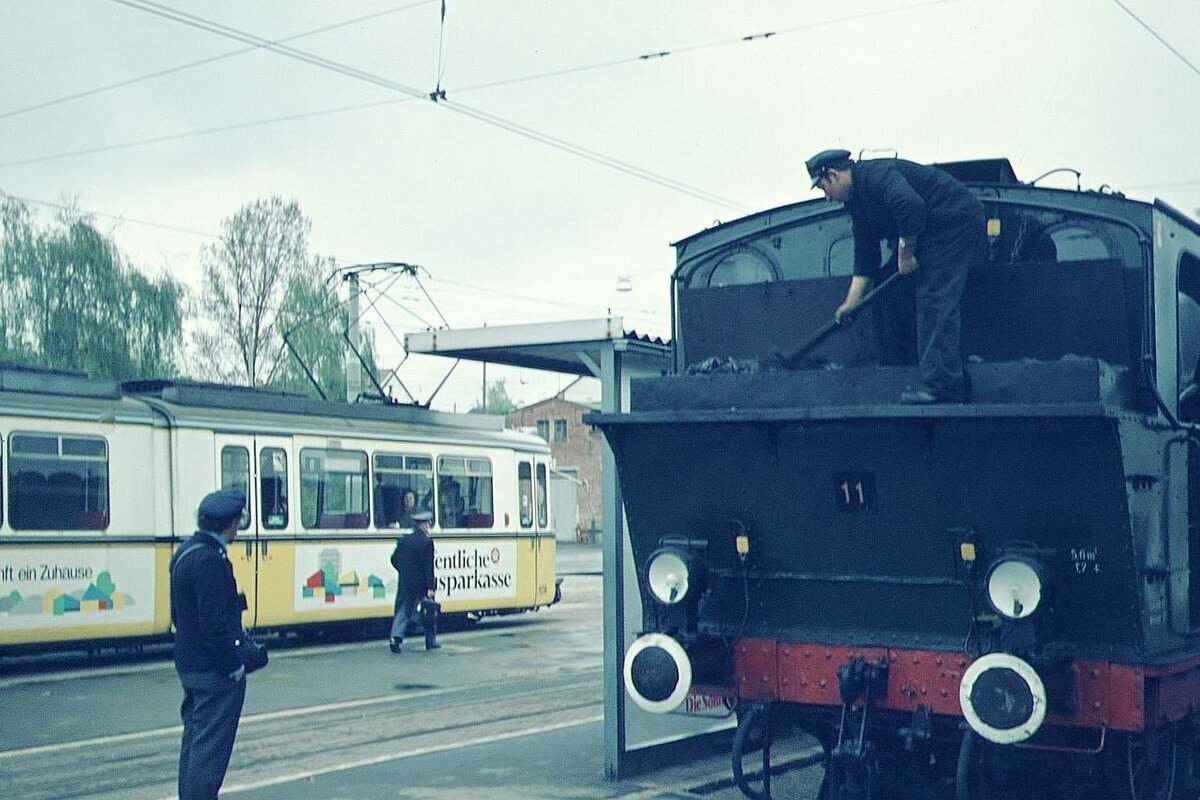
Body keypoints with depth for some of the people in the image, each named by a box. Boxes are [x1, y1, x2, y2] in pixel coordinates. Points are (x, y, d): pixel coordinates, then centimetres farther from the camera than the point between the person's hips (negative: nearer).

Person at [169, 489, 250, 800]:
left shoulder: (184, 553, 9)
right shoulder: (210, 560, -22)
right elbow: (214, 622, -24)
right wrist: (234, 665, -15)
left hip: (190, 665, 10)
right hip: (215, 670, -10)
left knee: (195, 738, 18)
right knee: (211, 746, -3)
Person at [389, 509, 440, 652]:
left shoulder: (403, 541, 4)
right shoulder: (427, 542, -12)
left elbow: (394, 559, 10)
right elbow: (428, 567, -16)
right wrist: (431, 588, -16)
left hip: (405, 585, 4)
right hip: (422, 585, -4)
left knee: (402, 611, 6)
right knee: (430, 612, 11)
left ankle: (396, 637, -13)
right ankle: (431, 641, 18)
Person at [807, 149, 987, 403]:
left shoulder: (875, 174, -17)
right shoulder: (856, 201, 15)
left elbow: (911, 205, -33)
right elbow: (865, 256, 17)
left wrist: (905, 255, -21)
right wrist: (851, 302, 14)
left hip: (956, 223, -11)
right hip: (934, 235, 11)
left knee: (936, 302, -17)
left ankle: (941, 385, -21)